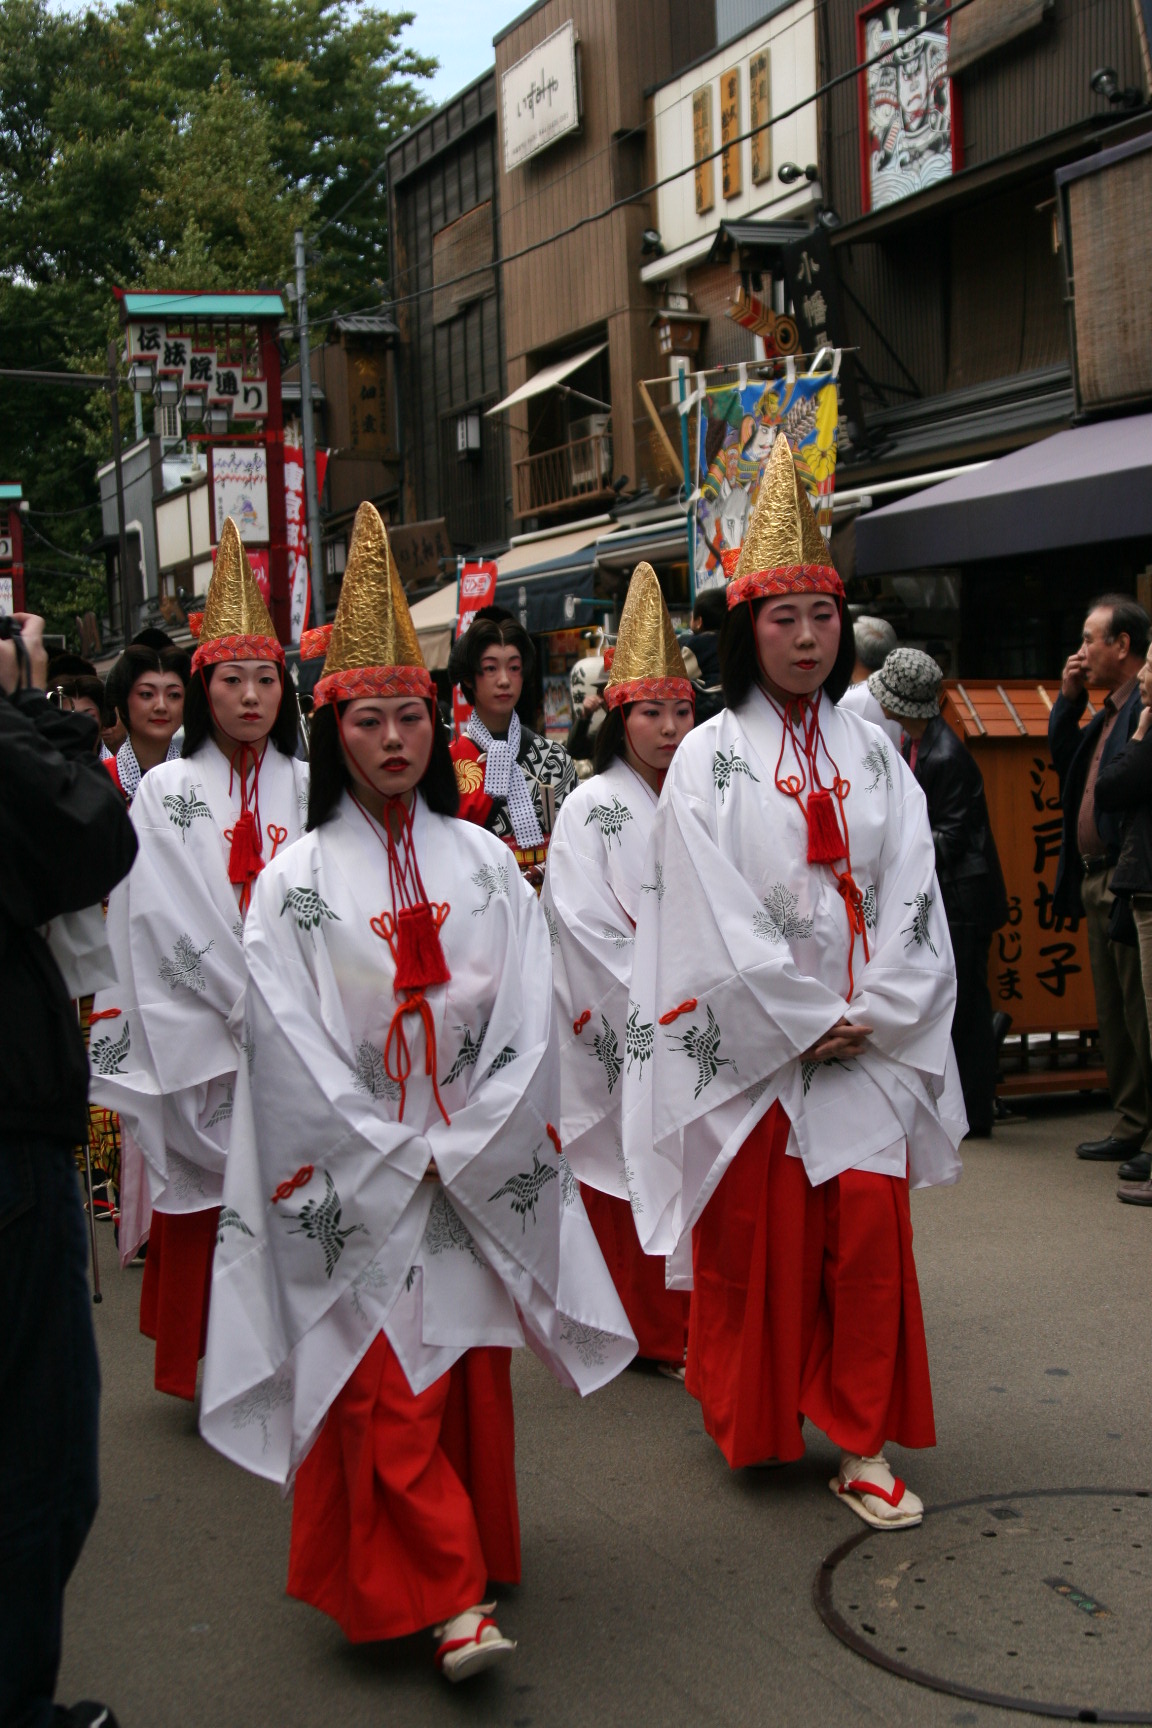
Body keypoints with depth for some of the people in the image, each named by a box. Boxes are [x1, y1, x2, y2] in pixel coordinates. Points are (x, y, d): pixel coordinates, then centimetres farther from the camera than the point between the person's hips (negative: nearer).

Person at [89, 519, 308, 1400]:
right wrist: (253, 1007, -10)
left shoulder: (307, 789, 9)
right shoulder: (167, 791, 2)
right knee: (206, 1201, 1)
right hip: (200, 1035, -2)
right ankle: (206, 1370, 12)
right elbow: (170, 922, -5)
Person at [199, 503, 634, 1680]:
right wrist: (397, 1159, -10)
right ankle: (452, 1598, -1)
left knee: (471, 1375, 9)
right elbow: (290, 1045, -7)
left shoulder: (484, 863, 5)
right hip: (357, 1186, -2)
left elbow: (527, 1019, 1)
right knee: (389, 1393, -6)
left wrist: (464, 1150, -8)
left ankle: (462, 1559, 25)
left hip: (478, 1174, 3)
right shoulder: (296, 882, -2)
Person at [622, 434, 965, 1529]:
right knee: (756, 1234, 6)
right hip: (749, 1038, -3)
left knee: (870, 1222, -2)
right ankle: (747, 1416, 27)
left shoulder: (872, 756, 8)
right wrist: (806, 1025, -11)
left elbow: (910, 896, 4)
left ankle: (863, 1444, 9)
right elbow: (714, 915, -9)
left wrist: (871, 1017, -7)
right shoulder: (708, 759, -3)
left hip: (866, 1038, 3)